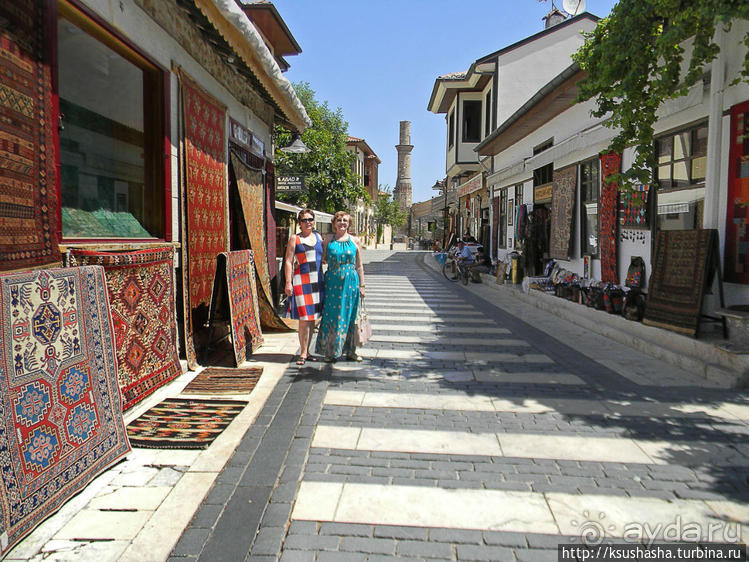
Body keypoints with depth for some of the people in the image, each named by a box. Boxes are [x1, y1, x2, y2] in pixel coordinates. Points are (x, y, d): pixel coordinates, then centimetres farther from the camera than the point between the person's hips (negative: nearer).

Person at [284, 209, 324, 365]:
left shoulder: (318, 237, 14)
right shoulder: (295, 239, 1)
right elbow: (288, 262, -4)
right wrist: (288, 282, -12)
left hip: (317, 280, 5)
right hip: (301, 280, -5)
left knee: (312, 318, 9)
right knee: (304, 318, -7)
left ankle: (307, 351, 19)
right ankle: (303, 353, 3)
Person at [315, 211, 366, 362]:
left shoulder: (354, 241, 7)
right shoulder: (328, 239, 7)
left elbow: (359, 266, 8)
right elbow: (323, 259, 16)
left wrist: (361, 285, 6)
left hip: (350, 282, 0)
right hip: (332, 282, 0)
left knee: (349, 316, 5)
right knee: (331, 315, 0)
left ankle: (349, 351, 15)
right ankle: (330, 351, 11)